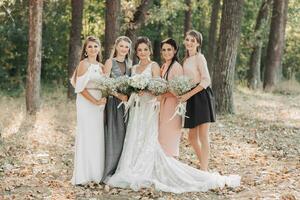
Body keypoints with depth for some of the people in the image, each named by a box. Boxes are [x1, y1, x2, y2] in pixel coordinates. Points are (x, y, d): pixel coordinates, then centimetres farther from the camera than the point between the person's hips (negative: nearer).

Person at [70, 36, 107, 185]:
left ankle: (96, 174, 13)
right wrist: (95, 101, -15)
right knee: (86, 137, -5)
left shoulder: (101, 66, 14)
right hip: (86, 104, -6)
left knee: (98, 137, 7)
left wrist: (103, 100, 1)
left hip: (99, 104, 6)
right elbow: (80, 87, -12)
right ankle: (83, 175, 0)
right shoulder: (84, 64, -6)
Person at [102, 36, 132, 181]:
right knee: (113, 135, -7)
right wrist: (119, 95, -19)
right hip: (113, 101, -5)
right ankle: (109, 172, -1)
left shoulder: (129, 63, 15)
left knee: (124, 135, 5)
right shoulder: (110, 62, 0)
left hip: (127, 101, 5)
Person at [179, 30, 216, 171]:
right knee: (192, 136, 11)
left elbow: (206, 80, -16)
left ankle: (204, 170, -3)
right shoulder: (186, 60, 16)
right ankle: (203, 167, 23)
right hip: (191, 100, 8)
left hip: (201, 96, -8)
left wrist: (189, 94, -18)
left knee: (203, 136, -6)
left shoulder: (199, 58, -7)